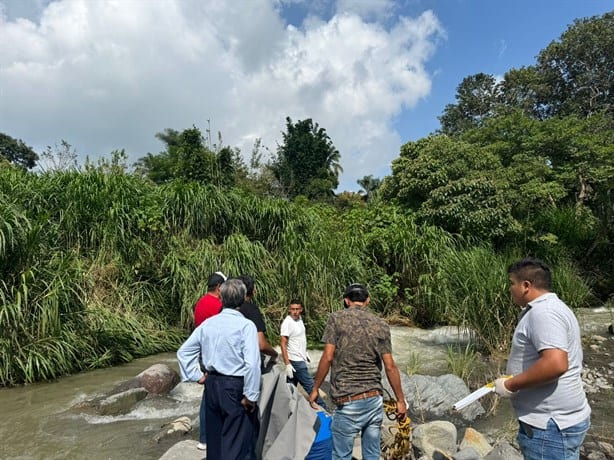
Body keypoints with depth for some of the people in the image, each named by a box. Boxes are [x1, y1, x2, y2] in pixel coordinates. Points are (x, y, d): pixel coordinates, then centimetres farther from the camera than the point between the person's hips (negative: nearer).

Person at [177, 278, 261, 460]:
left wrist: (196, 376, 11)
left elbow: (183, 352, 9)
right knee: (237, 443, 5)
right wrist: (251, 395, -15)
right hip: (235, 387, -6)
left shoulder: (207, 323, 3)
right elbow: (252, 363, -24)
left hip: (212, 385, 6)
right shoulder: (246, 325, -16)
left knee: (214, 436, 22)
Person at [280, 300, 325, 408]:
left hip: (300, 359, 8)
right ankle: (322, 408, 10)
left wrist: (305, 352, 22)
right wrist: (287, 364, -22)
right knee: (310, 385, 0)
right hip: (295, 361, -8)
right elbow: (283, 343, -19)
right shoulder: (287, 322, -19)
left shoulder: (300, 318, 5)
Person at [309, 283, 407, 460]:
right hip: (375, 401, 4)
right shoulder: (381, 325, 3)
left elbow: (327, 358, -9)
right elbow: (390, 367, 2)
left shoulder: (337, 319, -5)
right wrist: (400, 400, 10)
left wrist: (315, 389, 3)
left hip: (349, 403, -4)